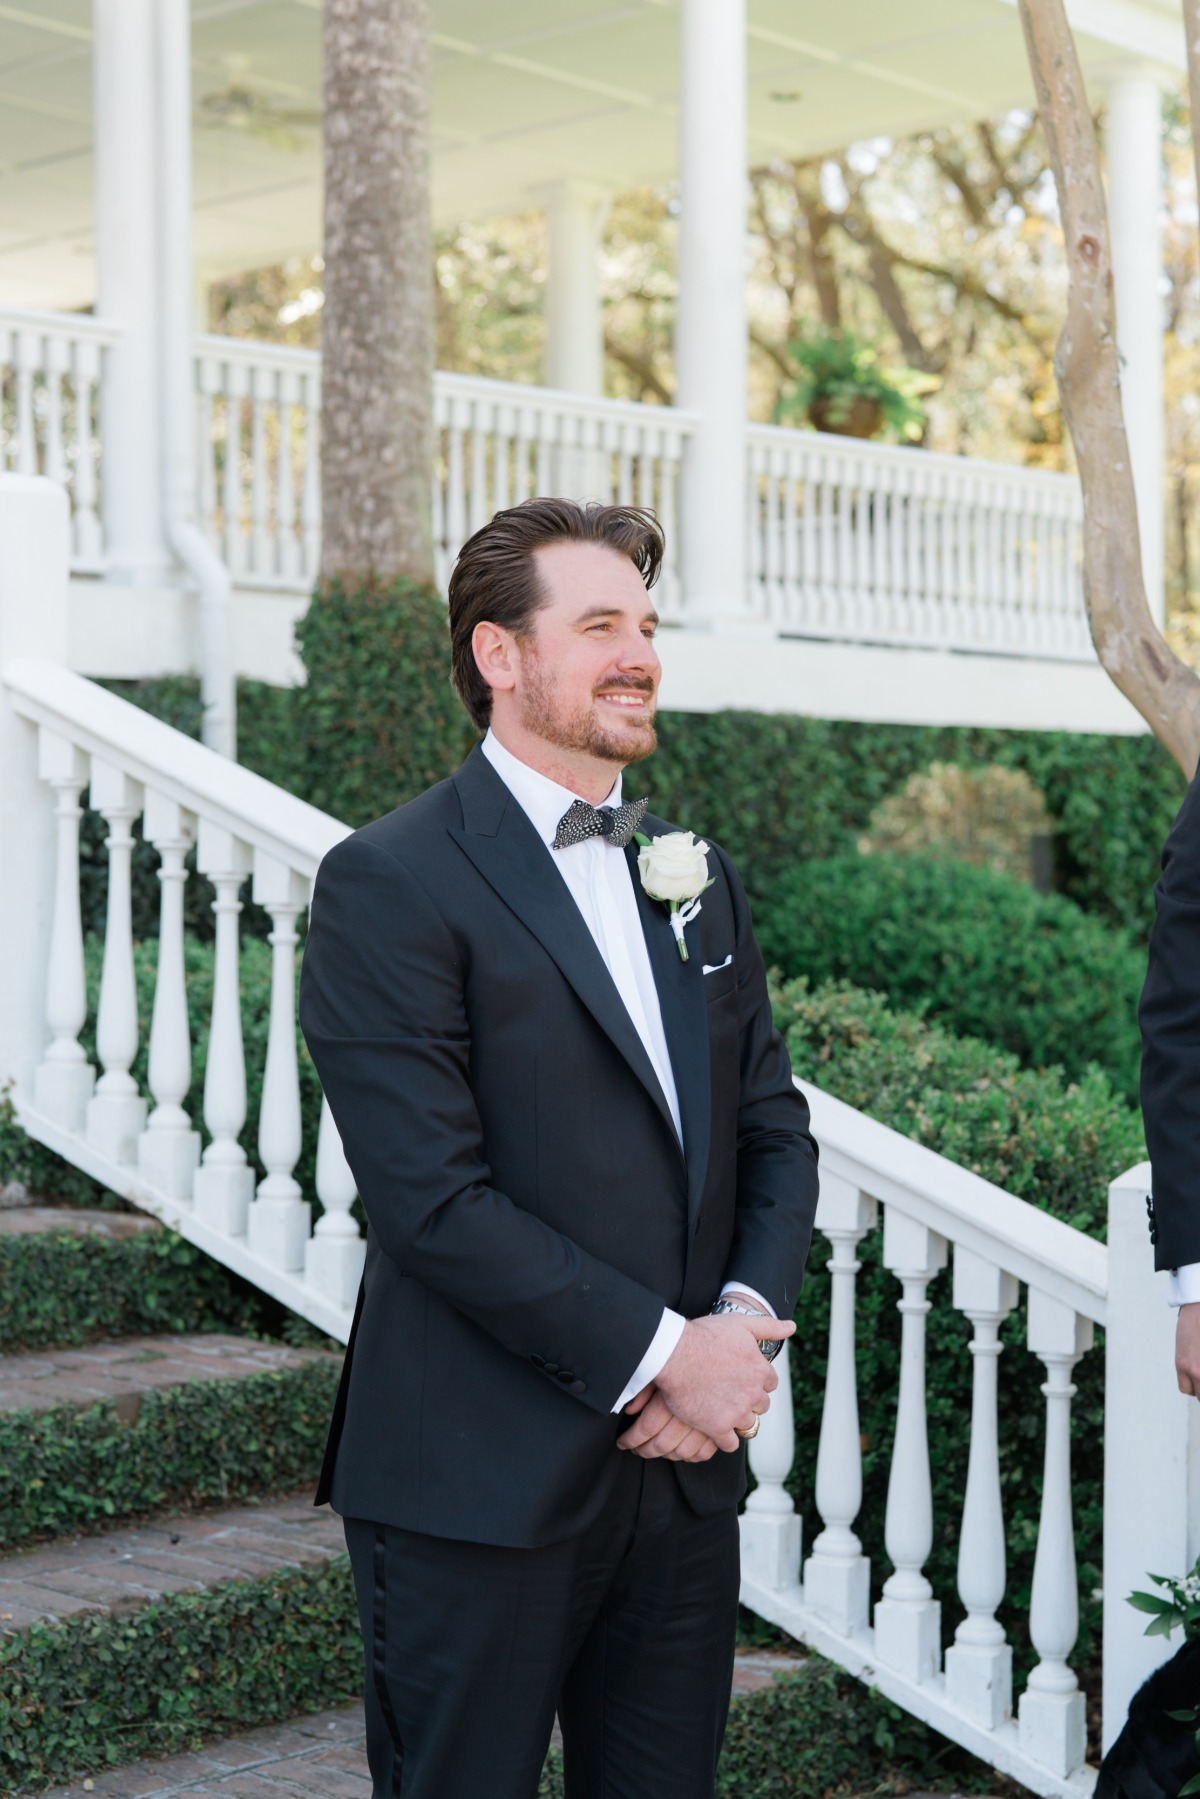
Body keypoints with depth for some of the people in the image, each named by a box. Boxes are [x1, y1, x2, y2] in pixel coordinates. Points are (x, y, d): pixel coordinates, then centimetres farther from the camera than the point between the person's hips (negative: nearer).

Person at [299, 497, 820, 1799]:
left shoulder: (696, 877, 14)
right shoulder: (389, 885, -9)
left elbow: (774, 1131, 13)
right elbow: (432, 1200, -17)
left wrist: (745, 1322, -6)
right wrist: (661, 1353, -15)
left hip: (685, 1462, 6)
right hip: (481, 1488, -6)